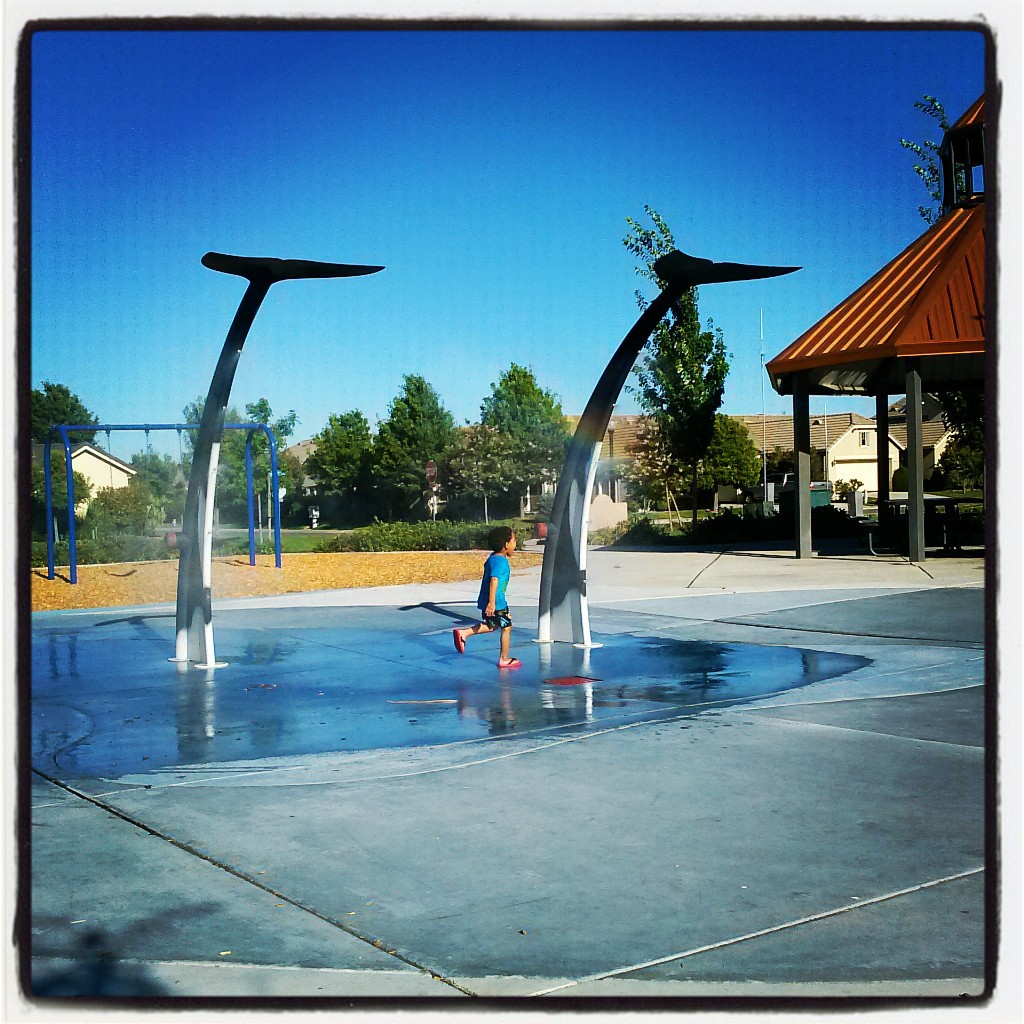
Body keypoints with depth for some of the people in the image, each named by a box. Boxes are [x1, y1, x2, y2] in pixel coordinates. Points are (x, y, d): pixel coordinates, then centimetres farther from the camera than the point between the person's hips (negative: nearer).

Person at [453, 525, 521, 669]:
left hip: (486, 600, 9)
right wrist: (492, 602, -31)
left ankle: (463, 633, 14)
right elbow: (494, 581, -28)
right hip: (497, 602, -9)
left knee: (491, 625, 24)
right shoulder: (501, 561, -19)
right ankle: (504, 659, 13)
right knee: (506, 627, 5)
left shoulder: (492, 558, 10)